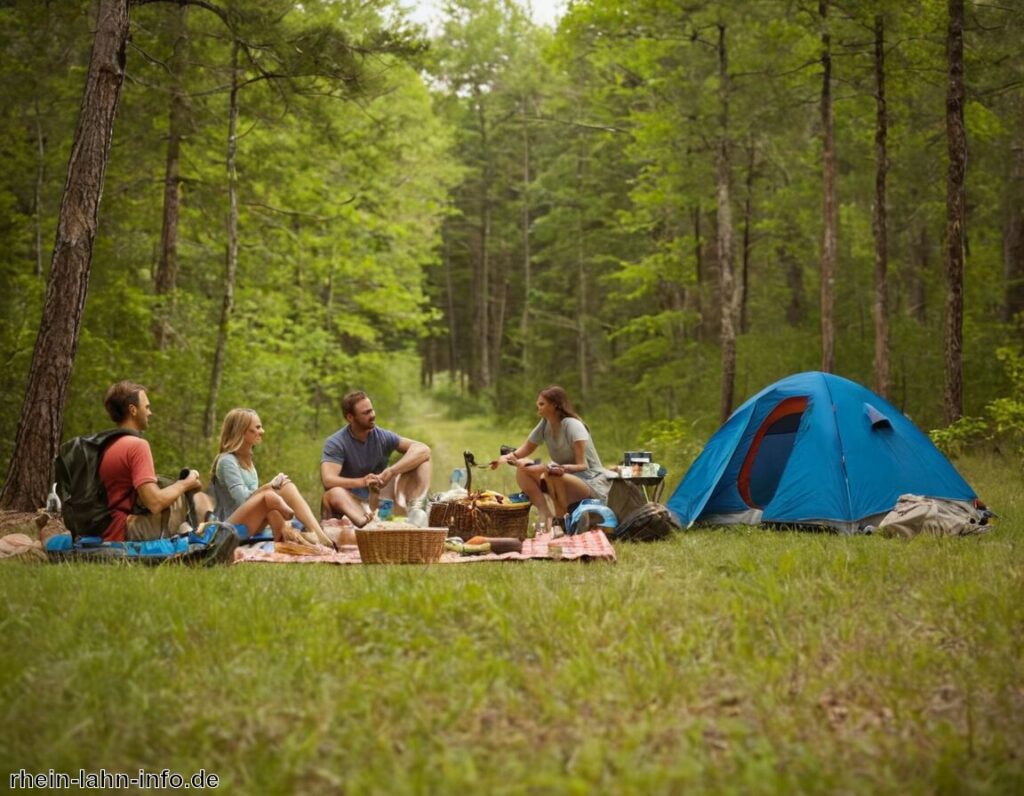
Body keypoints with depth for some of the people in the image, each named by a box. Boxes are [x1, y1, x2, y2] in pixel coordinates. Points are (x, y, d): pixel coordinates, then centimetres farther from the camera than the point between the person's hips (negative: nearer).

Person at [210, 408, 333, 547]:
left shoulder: (246, 460, 15)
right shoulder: (227, 461, -12)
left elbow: (254, 495, 8)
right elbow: (243, 499, -22)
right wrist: (270, 486, -14)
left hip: (249, 525, 8)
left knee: (287, 486, -12)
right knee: (268, 496, -34)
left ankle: (317, 534, -29)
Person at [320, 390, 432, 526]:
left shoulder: (382, 436, 0)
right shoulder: (335, 443, -9)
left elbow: (423, 449, -11)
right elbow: (328, 479, -25)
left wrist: (391, 472, -26)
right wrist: (362, 481, -43)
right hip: (353, 504, -3)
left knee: (421, 459, -10)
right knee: (333, 493, -37)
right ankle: (367, 523, -66)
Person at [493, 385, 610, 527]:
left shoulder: (572, 425, -20)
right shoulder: (545, 425, 0)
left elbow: (582, 466, -23)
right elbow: (527, 448, 11)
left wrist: (552, 468, -37)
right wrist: (508, 457, -12)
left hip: (592, 484, -8)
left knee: (552, 475, -36)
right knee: (522, 470, -8)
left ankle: (560, 521, -14)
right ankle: (546, 518, -16)